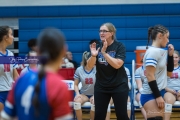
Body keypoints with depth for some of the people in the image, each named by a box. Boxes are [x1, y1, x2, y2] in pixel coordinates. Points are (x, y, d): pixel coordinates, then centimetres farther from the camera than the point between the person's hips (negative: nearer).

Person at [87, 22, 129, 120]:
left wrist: (104, 53, -26)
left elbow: (117, 64, -20)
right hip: (101, 87, 3)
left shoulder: (119, 46, -8)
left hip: (119, 86, -3)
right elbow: (90, 66, -4)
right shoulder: (97, 47, 1)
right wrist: (93, 55, -24)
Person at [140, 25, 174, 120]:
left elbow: (169, 72, 20)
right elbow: (150, 76, -19)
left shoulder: (161, 51, 11)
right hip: (151, 95, -9)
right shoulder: (153, 51, -14)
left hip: (158, 93, 9)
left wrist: (170, 55, 9)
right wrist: (158, 96, -19)